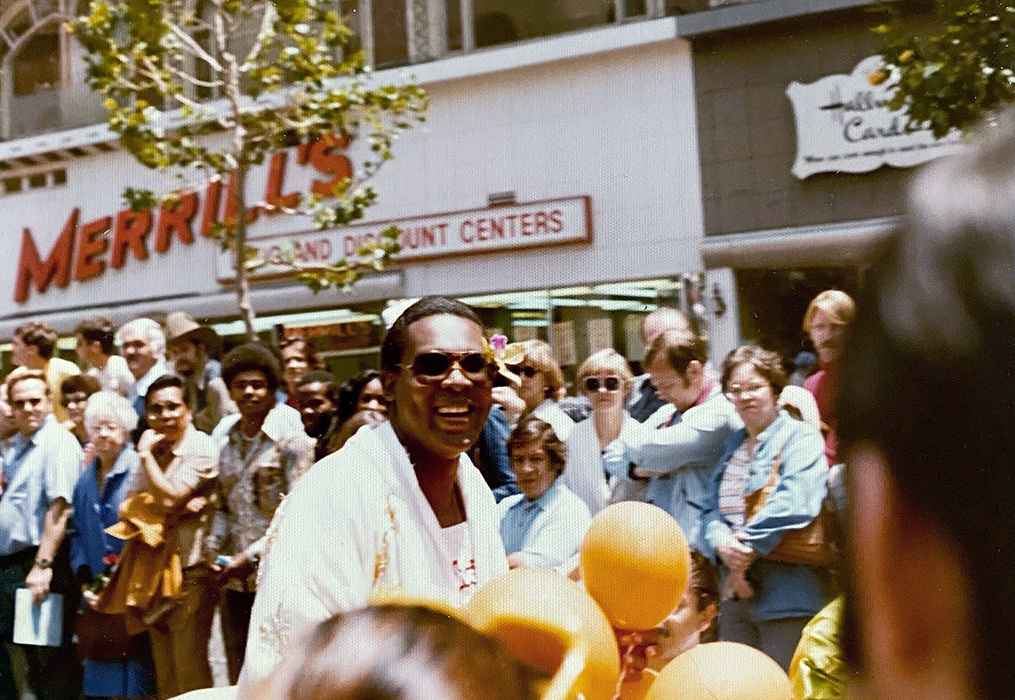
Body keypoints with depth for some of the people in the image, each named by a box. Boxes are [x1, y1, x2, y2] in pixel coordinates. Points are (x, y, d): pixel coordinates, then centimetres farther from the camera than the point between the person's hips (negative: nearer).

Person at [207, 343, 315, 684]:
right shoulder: (228, 445, 14)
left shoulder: (290, 438, -4)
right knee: (239, 677, 10)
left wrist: (253, 555, -14)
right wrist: (215, 549, 4)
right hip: (234, 581, 6)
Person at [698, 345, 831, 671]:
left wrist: (747, 550, -14)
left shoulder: (801, 438, -4)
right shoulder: (733, 445, 19)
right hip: (736, 598, 7)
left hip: (786, 599, -7)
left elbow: (793, 505, -21)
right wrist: (721, 545, -10)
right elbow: (711, 510, 13)